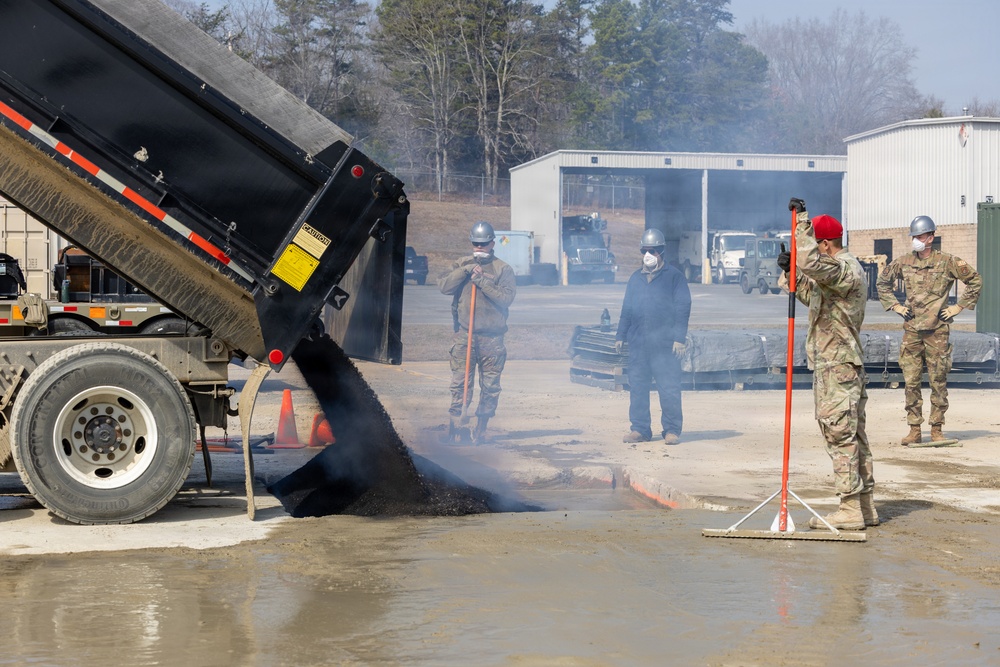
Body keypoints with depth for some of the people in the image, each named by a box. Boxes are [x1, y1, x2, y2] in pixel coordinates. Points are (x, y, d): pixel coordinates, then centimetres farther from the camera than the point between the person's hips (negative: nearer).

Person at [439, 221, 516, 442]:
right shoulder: (461, 265, 12)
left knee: (490, 386, 3)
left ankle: (480, 429, 12)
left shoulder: (503, 269, 4)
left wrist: (482, 281, -14)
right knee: (460, 383, -4)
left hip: (492, 339, -1)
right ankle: (456, 426, -1)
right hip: (463, 336, 1)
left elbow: (506, 297, -9)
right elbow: (444, 287, -3)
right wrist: (465, 271, -12)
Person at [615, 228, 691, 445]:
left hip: (665, 344, -5)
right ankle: (640, 429, 12)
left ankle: (671, 430, 3)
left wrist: (679, 338, -11)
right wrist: (620, 335, 13)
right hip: (637, 342, 5)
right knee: (637, 387, 5)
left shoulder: (674, 276, 0)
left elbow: (683, 307, -4)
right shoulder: (636, 278, 16)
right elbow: (626, 308, 19)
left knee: (669, 388, -4)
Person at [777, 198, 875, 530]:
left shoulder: (845, 268, -15)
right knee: (853, 434, 12)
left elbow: (811, 263, -34)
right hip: (843, 364, 11)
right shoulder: (838, 269, 19)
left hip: (837, 366, -11)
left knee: (840, 434, -9)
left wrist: (801, 221, -27)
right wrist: (790, 271, 13)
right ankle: (865, 507, 16)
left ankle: (850, 511, -7)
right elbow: (811, 294, 29)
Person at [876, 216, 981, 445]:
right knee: (910, 381, 1)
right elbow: (882, 282, 21)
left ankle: (937, 429, 9)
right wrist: (895, 305, 12)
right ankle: (914, 429, 7)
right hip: (911, 329, 3)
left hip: (937, 330, -3)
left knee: (938, 381, 2)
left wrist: (958, 307, 0)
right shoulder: (903, 262, 6)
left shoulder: (947, 262, -3)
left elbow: (975, 280, 4)